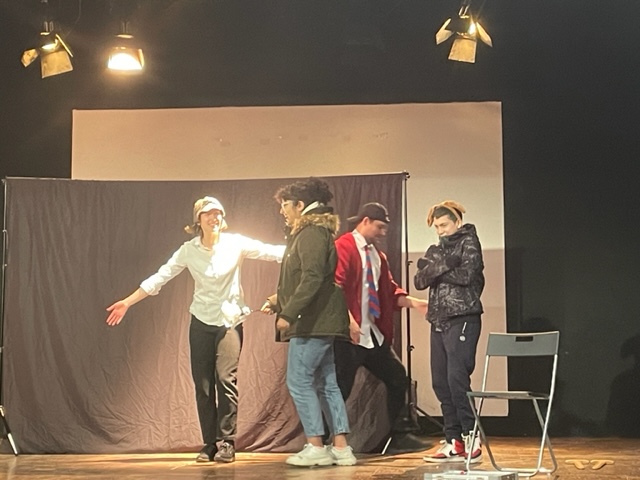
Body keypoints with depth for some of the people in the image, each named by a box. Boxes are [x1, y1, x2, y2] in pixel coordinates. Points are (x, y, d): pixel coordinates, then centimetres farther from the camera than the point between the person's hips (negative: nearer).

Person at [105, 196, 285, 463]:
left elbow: (272, 252, -11)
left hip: (230, 320, -2)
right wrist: (127, 303, 0)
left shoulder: (235, 243, -6)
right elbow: (160, 277, 2)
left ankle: (226, 442, -6)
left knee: (226, 378, -14)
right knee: (203, 385, 2)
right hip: (201, 322, 2)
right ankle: (210, 444, 9)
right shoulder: (188, 250, 0)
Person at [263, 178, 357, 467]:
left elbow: (312, 278, -22)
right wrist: (280, 301, 20)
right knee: (326, 384, 9)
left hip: (312, 323, -10)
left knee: (299, 381, -6)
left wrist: (289, 313, -23)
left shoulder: (312, 233, -12)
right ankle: (341, 448, 9)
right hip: (317, 322, 10)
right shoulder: (308, 233, 19)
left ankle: (315, 447, -4)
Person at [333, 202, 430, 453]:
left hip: (374, 334, 9)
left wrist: (413, 302, 3)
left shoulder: (377, 255, 17)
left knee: (397, 378, 12)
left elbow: (389, 290, 19)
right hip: (349, 334, -9)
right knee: (340, 387, -6)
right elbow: (336, 287, -19)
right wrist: (348, 320, -26)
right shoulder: (343, 247, -10)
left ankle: (399, 437, 21)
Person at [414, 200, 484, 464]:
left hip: (462, 318, -7)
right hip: (439, 320, 7)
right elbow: (419, 281, 7)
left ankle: (471, 438, -5)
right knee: (441, 382, 5)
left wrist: (435, 270, -3)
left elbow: (467, 275, -15)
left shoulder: (468, 242, 1)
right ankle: (454, 442, 9)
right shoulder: (437, 249, 19)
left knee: (457, 378, -14)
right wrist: (440, 265, -10)